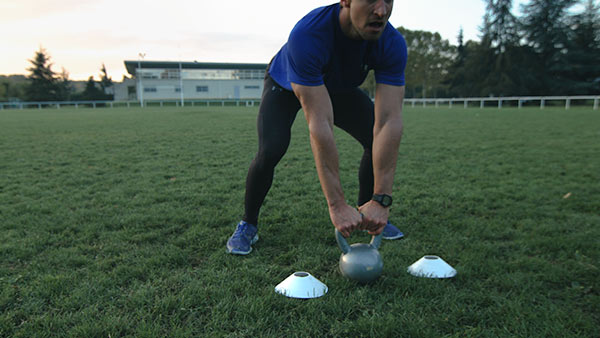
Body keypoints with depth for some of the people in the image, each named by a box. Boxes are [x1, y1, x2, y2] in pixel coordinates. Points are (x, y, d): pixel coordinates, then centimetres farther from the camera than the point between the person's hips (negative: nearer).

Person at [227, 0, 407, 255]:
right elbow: (319, 124, -47)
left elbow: (389, 121, -37)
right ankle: (248, 224, 1)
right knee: (270, 150, -26)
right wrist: (337, 205, -48)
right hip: (285, 85, -3)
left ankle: (366, 213, 12)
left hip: (340, 87, 4)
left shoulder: (392, 43, -30)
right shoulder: (307, 35, -43)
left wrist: (381, 201, -43)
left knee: (381, 140, -14)